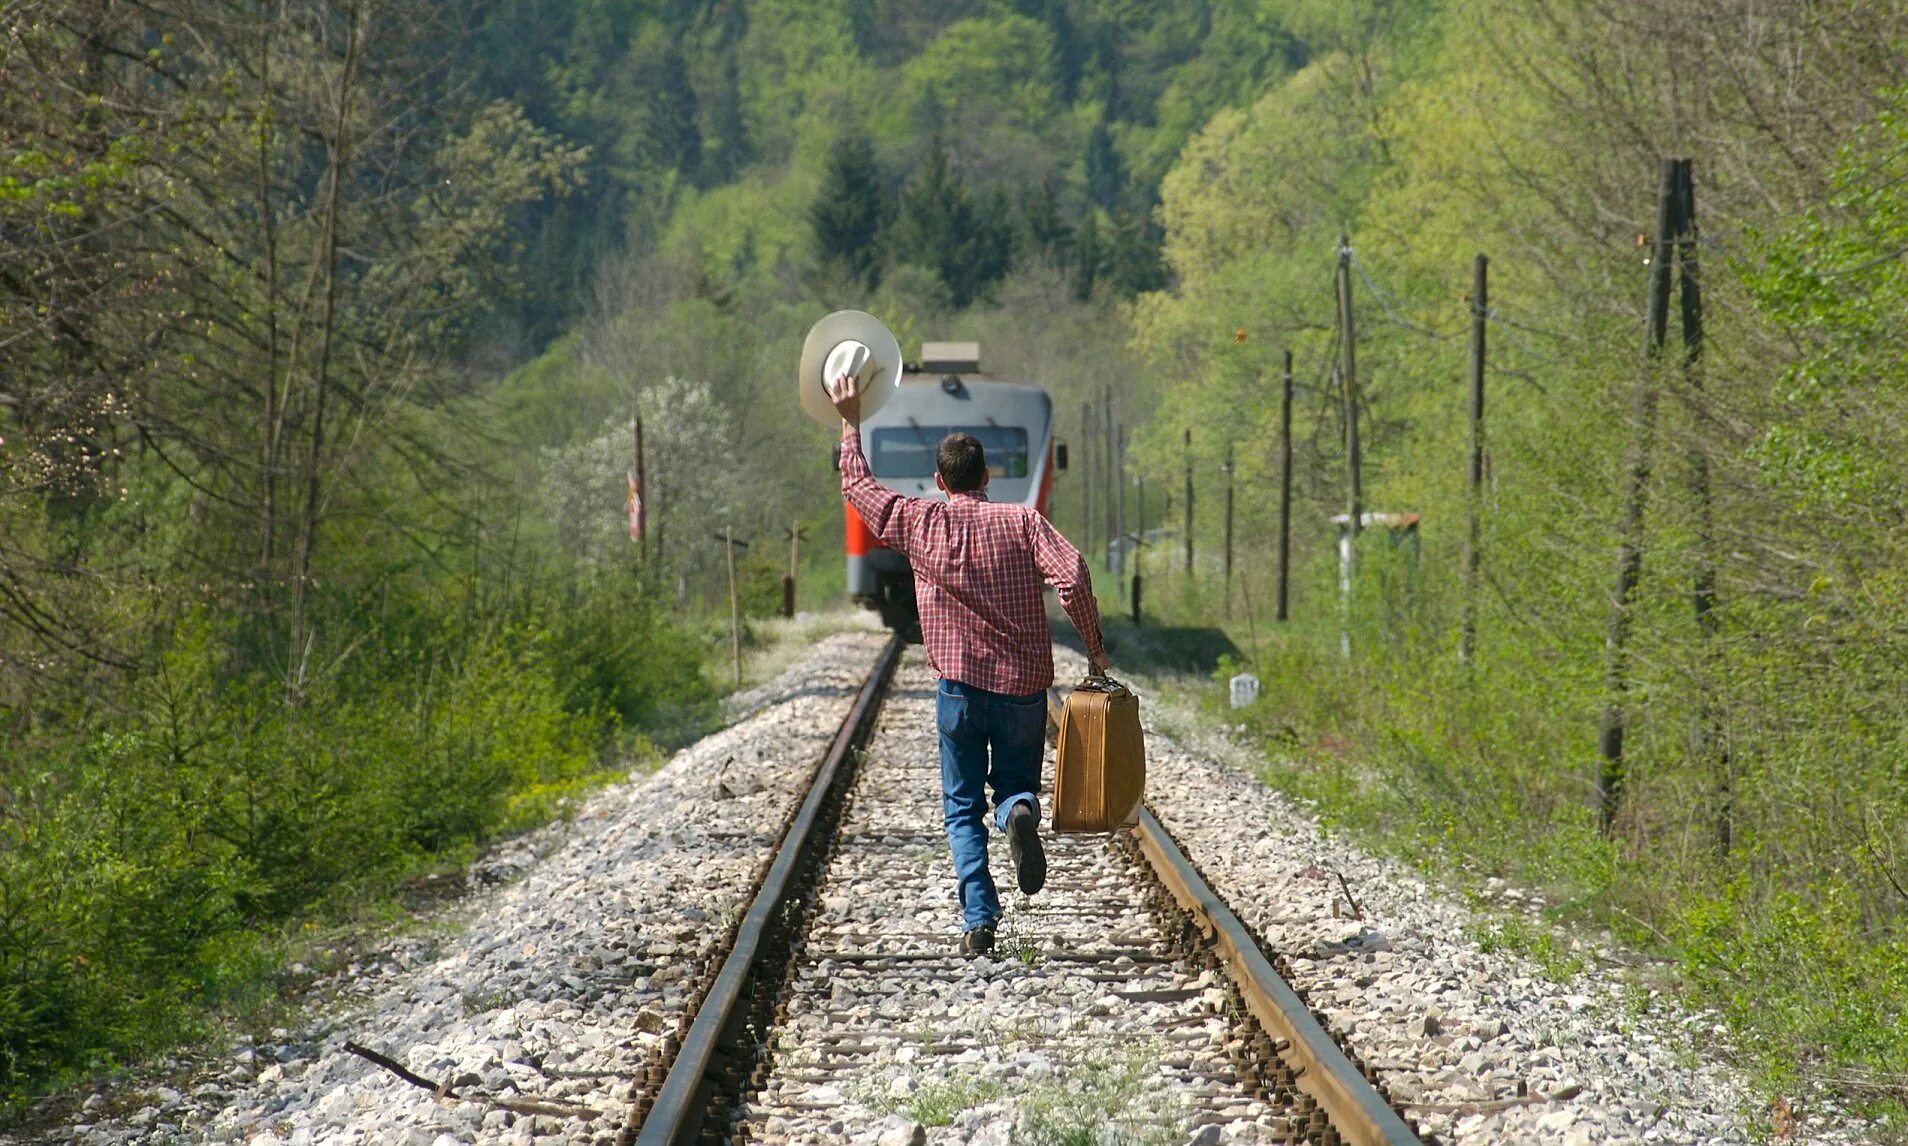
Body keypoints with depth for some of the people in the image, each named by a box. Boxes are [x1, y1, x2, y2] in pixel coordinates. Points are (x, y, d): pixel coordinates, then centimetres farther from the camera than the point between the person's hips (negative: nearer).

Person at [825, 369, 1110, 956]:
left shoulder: (920, 522, 2)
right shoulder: (1022, 521, 0)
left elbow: (857, 484, 16)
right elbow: (1072, 576, -14)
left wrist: (850, 422, 27)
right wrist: (1093, 646, -4)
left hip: (960, 684, 0)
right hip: (1024, 686, 0)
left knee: (963, 809, 9)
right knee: (1015, 785, 16)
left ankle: (979, 920, -6)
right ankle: (1019, 812, -21)